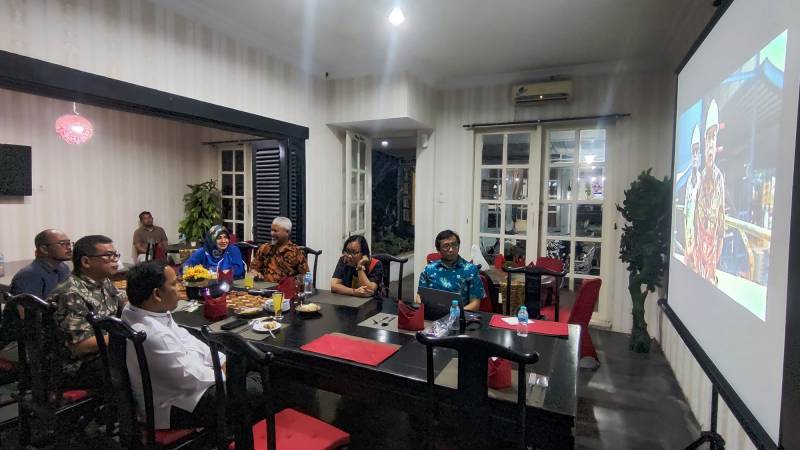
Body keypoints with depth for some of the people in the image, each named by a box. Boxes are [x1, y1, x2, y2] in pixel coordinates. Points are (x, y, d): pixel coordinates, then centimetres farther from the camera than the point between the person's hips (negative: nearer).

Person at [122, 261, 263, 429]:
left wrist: (222, 360, 3)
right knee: (255, 390, -16)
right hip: (174, 409, -10)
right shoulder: (152, 335, -35)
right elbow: (190, 377, -26)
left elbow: (183, 338, 7)